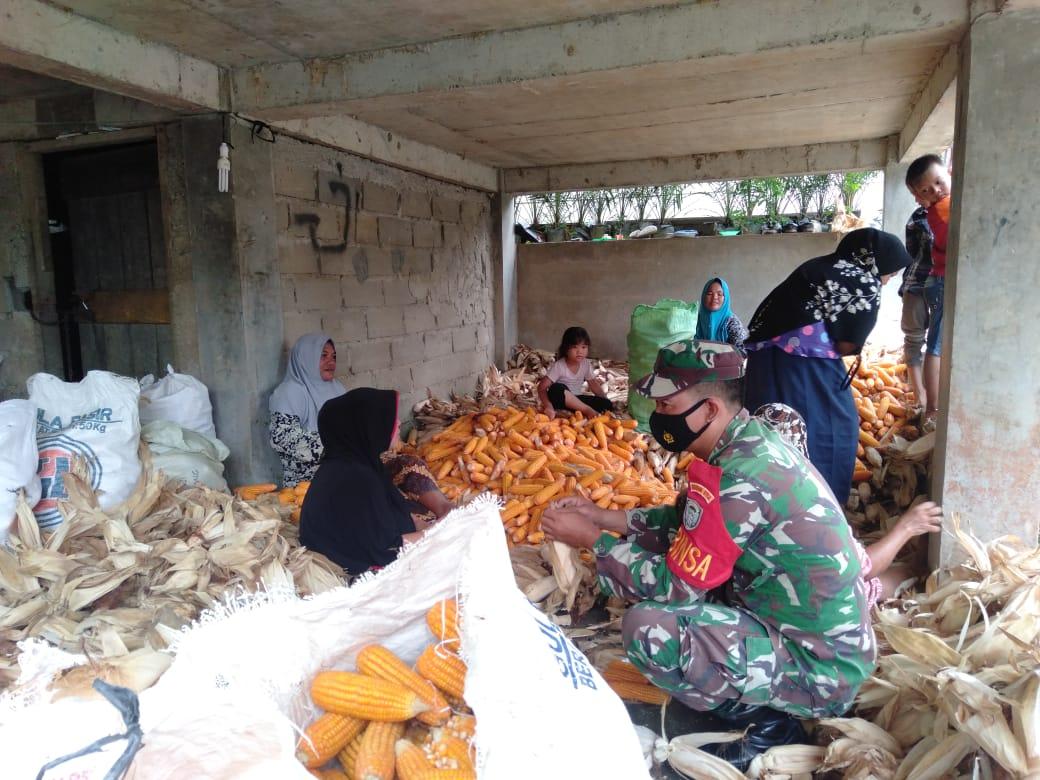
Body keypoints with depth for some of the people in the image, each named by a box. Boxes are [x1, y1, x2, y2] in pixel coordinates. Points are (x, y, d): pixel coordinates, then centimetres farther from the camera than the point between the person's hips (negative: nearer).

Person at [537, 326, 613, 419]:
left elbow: (593, 383, 9)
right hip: (559, 400, -4)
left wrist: (605, 400, -5)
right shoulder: (558, 366, -18)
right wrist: (548, 405, -38)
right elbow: (542, 387, -21)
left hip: (575, 400, 5)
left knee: (606, 404, -15)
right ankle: (587, 410, -31)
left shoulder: (586, 364, -2)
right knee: (556, 389, -40)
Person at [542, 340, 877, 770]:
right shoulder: (752, 440, 0)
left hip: (817, 669, -9)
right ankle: (752, 698, 14)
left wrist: (592, 539, -12)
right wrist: (602, 515, 4)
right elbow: (686, 522, 10)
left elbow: (676, 586, -22)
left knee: (646, 628, -24)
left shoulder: (739, 479, -29)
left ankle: (764, 718, 0)